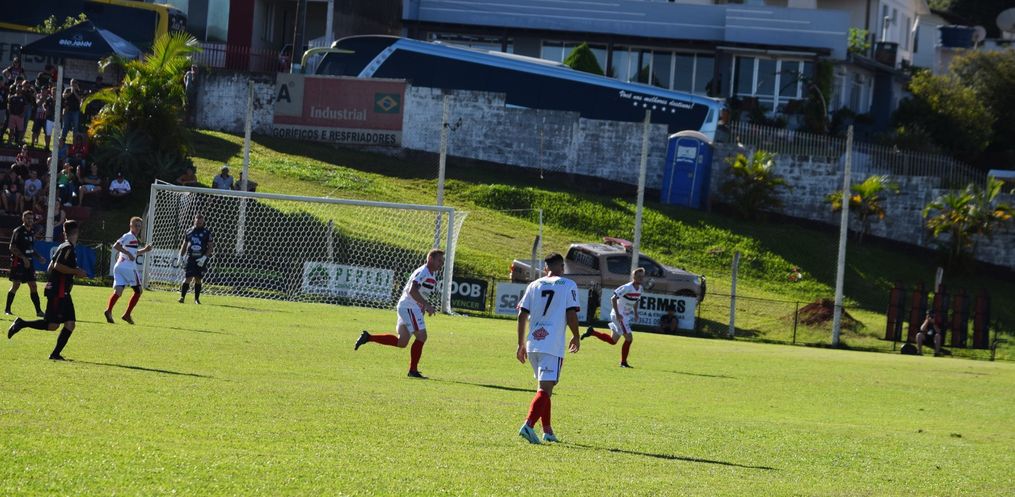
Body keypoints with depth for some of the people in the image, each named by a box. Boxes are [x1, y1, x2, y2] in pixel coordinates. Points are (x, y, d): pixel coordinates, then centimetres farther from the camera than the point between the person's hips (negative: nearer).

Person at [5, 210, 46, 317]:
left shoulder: (32, 232, 12)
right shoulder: (18, 231, -10)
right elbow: (12, 247, -15)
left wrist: (39, 257, 9)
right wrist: (23, 258, -22)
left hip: (29, 263, 7)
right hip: (18, 262, -7)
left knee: (33, 286, 5)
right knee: (15, 285, -5)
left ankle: (38, 311, 6)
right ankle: (7, 309, 4)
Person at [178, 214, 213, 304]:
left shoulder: (206, 232, 2)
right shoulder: (189, 231, 9)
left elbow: (210, 247, 0)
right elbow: (184, 246, 16)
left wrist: (204, 257, -12)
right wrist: (180, 257, 8)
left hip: (201, 259, -1)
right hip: (190, 258, 1)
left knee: (198, 279, 4)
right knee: (187, 278, -9)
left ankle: (196, 298, 14)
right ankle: (182, 297, -7)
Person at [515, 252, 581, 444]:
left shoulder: (534, 285, 12)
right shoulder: (568, 286, 0)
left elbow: (522, 315, 8)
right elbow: (571, 314, -7)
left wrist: (521, 344, 14)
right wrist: (576, 337, 9)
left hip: (532, 344, 5)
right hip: (553, 345, -5)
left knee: (545, 387, 19)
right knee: (546, 388, -8)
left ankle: (548, 431, 22)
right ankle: (528, 424, -27)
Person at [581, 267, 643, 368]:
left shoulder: (640, 288, 7)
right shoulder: (627, 288, -19)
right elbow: (613, 299, -19)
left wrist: (635, 313, 12)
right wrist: (617, 314, -22)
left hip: (626, 316, 9)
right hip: (619, 316, -9)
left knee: (613, 340, 13)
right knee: (629, 338, -11)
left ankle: (592, 332, 23)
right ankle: (623, 362, 0)